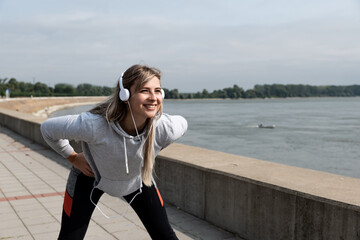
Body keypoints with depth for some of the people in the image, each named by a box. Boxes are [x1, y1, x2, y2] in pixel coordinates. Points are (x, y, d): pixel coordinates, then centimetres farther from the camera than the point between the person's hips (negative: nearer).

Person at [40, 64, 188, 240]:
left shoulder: (165, 129, -33)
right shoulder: (93, 125, -40)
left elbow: (182, 123, -5)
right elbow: (48, 128, -22)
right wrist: (73, 158, -12)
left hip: (138, 180, 3)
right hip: (91, 176, -2)